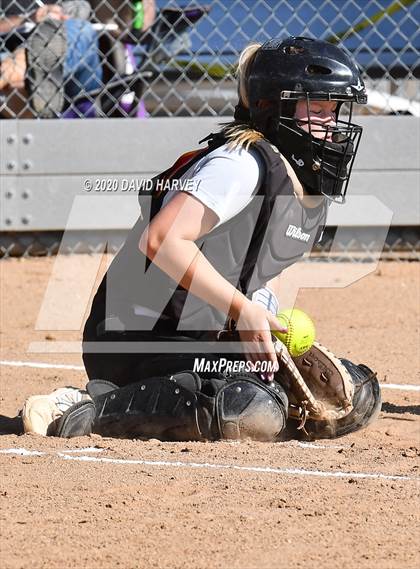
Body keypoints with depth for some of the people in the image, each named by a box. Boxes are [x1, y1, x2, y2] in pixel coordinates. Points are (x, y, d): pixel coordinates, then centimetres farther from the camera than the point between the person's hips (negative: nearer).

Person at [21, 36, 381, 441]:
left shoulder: (316, 185, 12)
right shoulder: (242, 163, -16)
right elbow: (162, 239, -27)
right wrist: (243, 309, -25)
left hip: (211, 339, 10)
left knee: (360, 396, 7)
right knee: (257, 415, -34)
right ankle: (96, 407, -17)